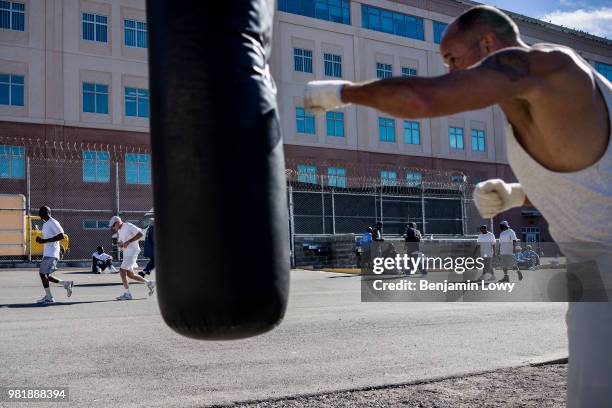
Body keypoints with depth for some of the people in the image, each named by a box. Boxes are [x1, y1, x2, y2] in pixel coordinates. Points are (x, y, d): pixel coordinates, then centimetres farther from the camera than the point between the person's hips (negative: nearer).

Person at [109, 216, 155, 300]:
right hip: (126, 254, 9)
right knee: (130, 274, 9)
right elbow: (119, 242, 24)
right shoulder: (119, 231, 15)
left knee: (122, 271, -12)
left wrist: (129, 241, -23)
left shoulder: (128, 226, -11)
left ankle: (127, 294, -5)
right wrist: (119, 244, -1)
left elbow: (140, 234, -18)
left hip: (132, 251, -9)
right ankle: (149, 283, 22)